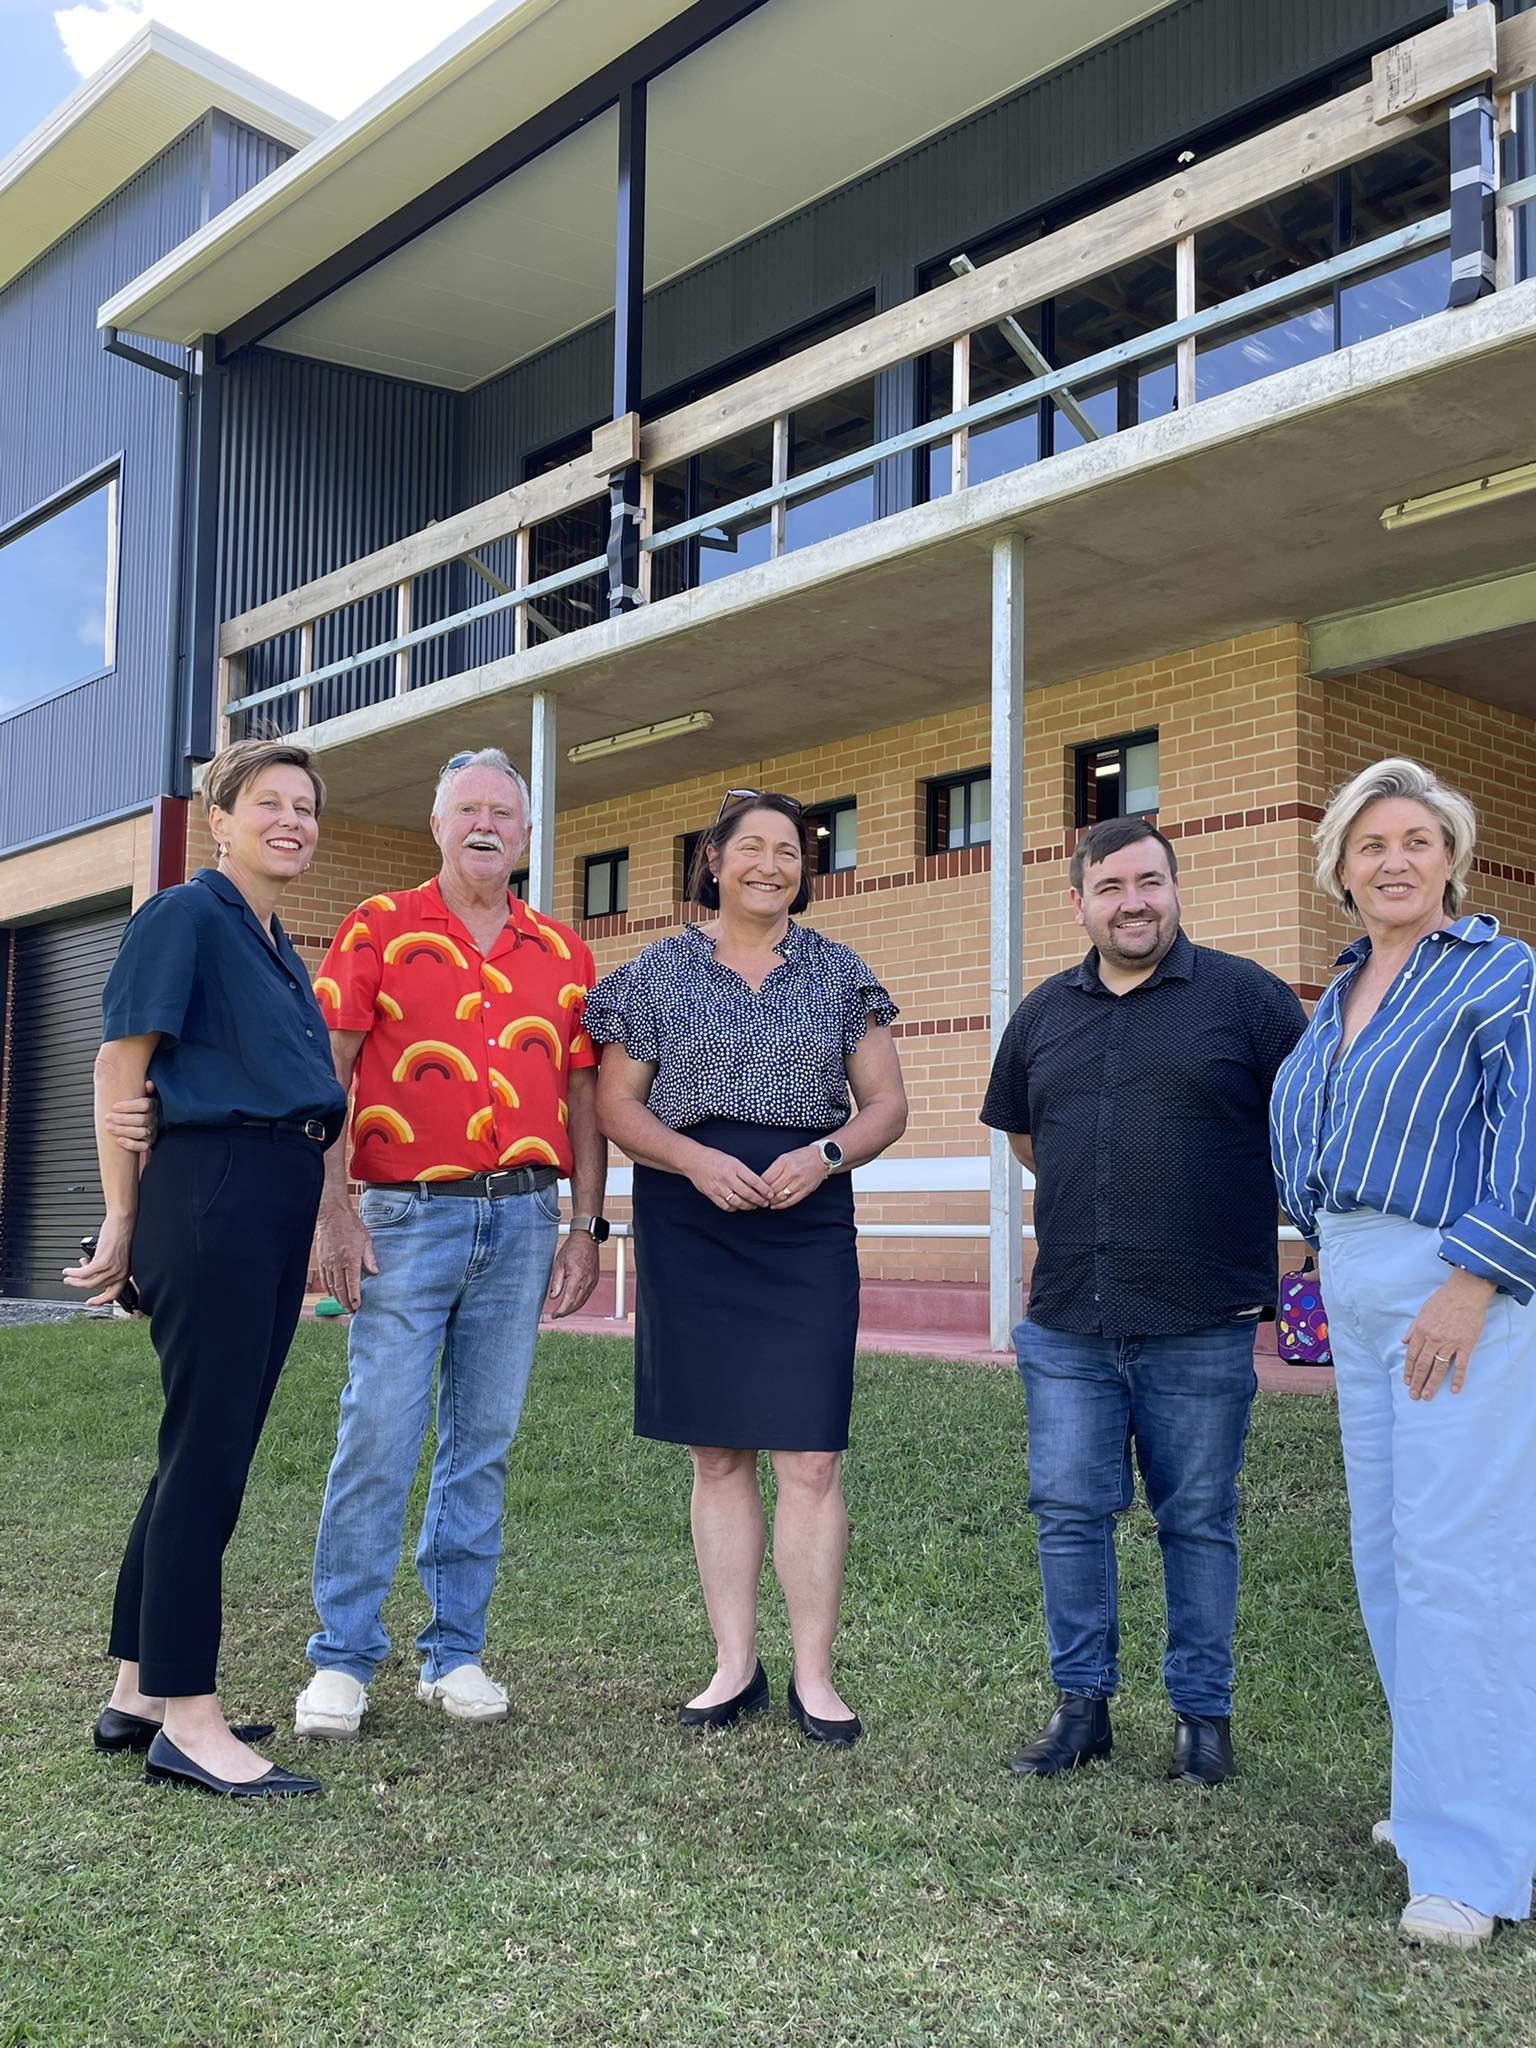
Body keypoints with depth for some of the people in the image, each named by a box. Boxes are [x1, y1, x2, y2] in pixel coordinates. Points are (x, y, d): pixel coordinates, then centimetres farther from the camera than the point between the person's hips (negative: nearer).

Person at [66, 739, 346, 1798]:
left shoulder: (280, 948, 19)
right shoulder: (185, 917, -5)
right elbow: (120, 1067, -8)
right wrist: (123, 1220, -8)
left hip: (276, 1206, 9)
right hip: (210, 1194, -9)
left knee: (210, 1453, 12)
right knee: (206, 1454, -6)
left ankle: (140, 1694, 23)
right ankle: (188, 1722, 1)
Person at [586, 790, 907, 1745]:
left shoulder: (841, 973, 9)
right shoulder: (658, 972, 7)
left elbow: (886, 1105, 9)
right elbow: (616, 1103, 5)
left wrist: (827, 1154, -11)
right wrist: (697, 1160, -12)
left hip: (808, 1226, 0)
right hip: (689, 1227, 0)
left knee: (812, 1457, -4)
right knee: (719, 1454, 6)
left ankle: (814, 1675, 7)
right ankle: (736, 1665, 17)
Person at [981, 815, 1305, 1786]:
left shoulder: (1246, 996, -2)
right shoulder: (1044, 1013, 11)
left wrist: (1250, 1215, 4)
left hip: (1201, 1324, -3)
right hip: (1068, 1322, 4)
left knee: (1198, 1523, 8)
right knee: (1069, 1513, 7)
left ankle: (1204, 1713, 22)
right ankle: (1083, 1703, 21)